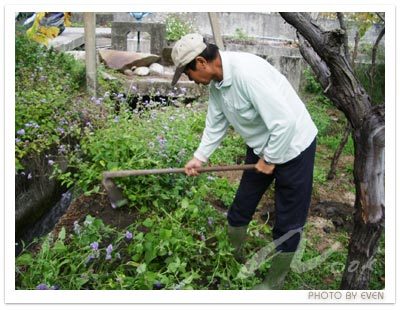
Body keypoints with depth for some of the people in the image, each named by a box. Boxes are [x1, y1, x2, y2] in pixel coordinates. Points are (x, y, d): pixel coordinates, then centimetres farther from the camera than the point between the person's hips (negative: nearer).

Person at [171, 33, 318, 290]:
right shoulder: (215, 81, -4)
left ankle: (274, 282, 26)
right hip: (261, 146, 8)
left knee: (288, 222, 5)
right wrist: (200, 157, 4)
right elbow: (216, 122, 9)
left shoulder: (247, 73, -33)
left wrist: (270, 160, -19)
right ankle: (232, 258, 41)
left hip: (292, 145, -8)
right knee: (241, 206, 17)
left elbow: (284, 121, -32)